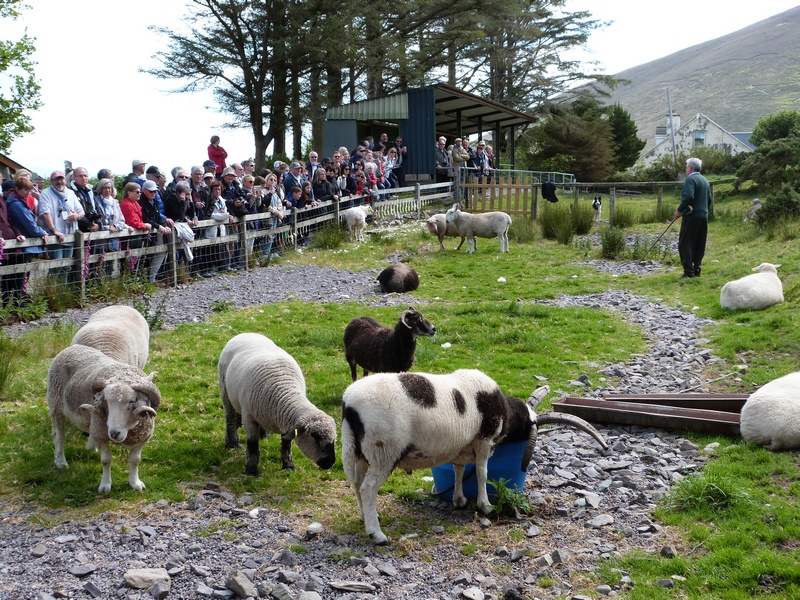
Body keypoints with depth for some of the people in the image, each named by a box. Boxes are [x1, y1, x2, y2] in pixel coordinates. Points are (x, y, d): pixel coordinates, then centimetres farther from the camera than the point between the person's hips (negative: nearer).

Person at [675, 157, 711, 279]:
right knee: (699, 245, 11)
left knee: (685, 244, -7)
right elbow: (709, 199, 18)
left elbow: (688, 197, -23)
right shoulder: (705, 181, 17)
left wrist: (679, 210, -15)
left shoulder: (690, 179, -11)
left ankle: (689, 272, -12)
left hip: (691, 217, -9)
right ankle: (697, 270, 12)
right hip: (703, 217, 9)